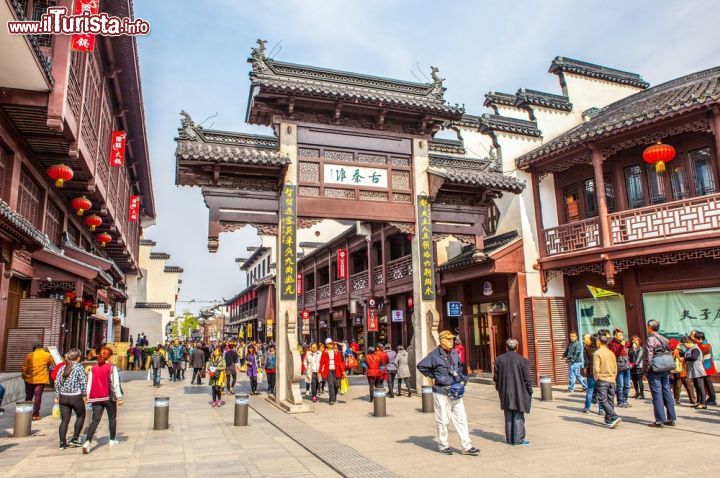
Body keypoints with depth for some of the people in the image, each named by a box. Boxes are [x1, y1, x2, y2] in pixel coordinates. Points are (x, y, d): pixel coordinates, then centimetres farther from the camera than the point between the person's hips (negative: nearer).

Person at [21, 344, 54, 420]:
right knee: (38, 397, 2)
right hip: (41, 379, -2)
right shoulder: (47, 355, -2)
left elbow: (24, 367, 1)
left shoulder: (29, 355, 2)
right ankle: (35, 414, 1)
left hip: (30, 379, 2)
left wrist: (24, 376, 15)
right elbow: (52, 364, 13)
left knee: (28, 396, 16)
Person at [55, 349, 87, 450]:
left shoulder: (62, 368, 7)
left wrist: (57, 396, 14)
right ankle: (75, 439, 13)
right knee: (81, 416, 15)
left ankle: (62, 442, 7)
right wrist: (84, 395, -2)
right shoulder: (79, 367, -8)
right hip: (76, 397, -4)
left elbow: (57, 383, 8)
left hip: (63, 397, 5)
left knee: (64, 420, 10)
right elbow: (83, 382, -12)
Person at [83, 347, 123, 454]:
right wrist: (119, 397, -4)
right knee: (112, 418, 14)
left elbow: (89, 383, 7)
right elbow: (116, 384, -10)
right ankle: (112, 440, 24)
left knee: (95, 420, 0)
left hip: (95, 398, 3)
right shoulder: (112, 368, -8)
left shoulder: (93, 368, 5)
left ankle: (87, 442, -19)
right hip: (109, 397, -3)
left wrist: (88, 397, 16)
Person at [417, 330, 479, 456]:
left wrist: (461, 378, 14)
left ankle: (467, 446, 10)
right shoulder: (434, 355, -10)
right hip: (441, 392, -6)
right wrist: (432, 377, -4)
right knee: (442, 420, 5)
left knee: (461, 418, 5)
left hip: (456, 391, 6)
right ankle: (444, 446, 18)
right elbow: (421, 366, -6)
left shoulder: (454, 353, 9)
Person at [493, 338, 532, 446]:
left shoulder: (499, 360, 1)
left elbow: (495, 377, 5)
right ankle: (518, 439, 5)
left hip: (505, 393, 3)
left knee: (508, 417, 12)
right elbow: (527, 379, -8)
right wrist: (530, 392, 3)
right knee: (518, 417, 5)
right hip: (519, 393, -3)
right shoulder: (522, 360, -10)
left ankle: (509, 439, 17)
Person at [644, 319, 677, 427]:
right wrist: (667, 367, 18)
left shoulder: (650, 340, -14)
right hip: (665, 370, 7)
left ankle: (660, 420, 0)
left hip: (654, 371, -7)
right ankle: (671, 419, 17)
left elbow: (648, 358, -18)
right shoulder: (665, 339, 8)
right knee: (667, 393, 11)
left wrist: (646, 370, -9)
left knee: (657, 395, -3)